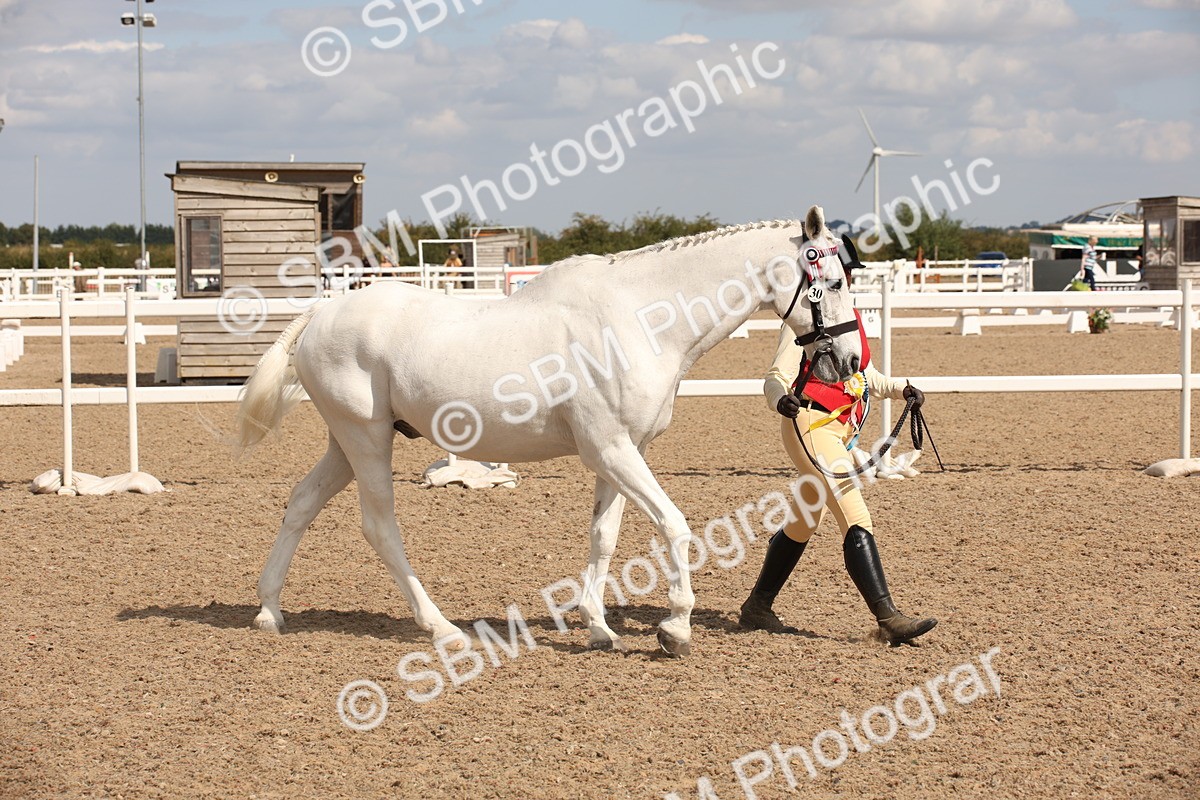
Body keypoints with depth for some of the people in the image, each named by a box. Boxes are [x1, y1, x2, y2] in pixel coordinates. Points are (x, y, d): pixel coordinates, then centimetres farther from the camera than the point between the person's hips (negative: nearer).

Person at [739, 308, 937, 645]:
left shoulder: (850, 317, 15)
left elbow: (866, 375, 24)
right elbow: (776, 377, -14)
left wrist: (900, 388, 7)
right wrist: (781, 400, -36)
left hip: (842, 432, 10)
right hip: (811, 425, -10)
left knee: (803, 525, 20)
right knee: (857, 521, -17)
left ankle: (757, 608, 34)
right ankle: (888, 619, -20)